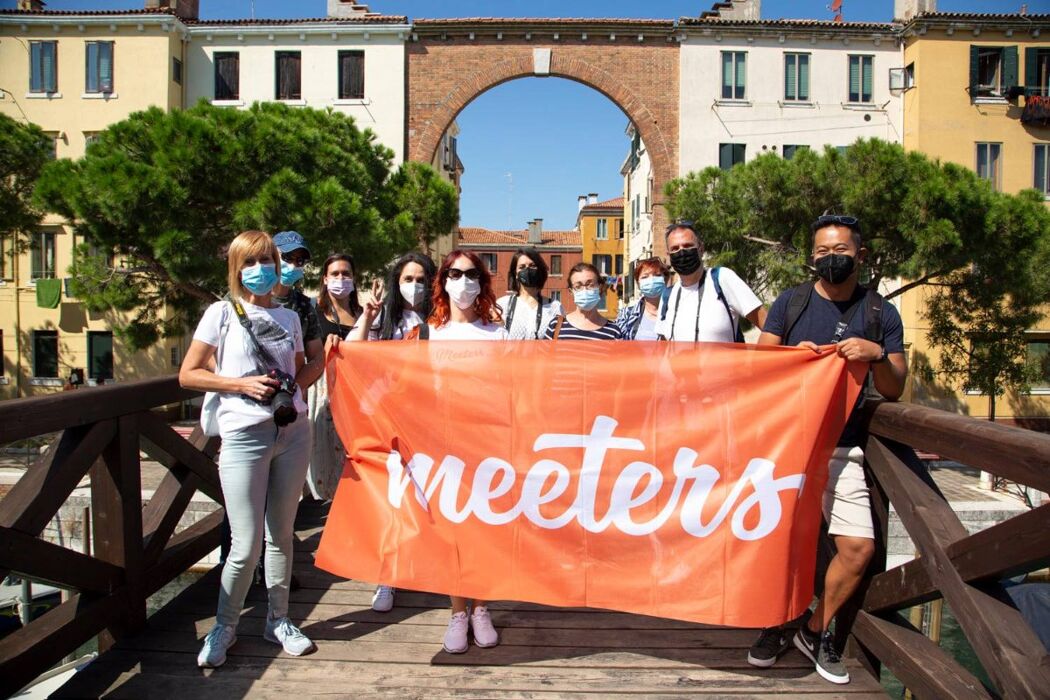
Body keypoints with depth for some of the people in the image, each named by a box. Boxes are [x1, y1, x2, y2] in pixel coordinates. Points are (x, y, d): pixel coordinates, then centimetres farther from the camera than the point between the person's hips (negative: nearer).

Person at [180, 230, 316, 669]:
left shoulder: (288, 318, 11)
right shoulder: (222, 313, 0)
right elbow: (187, 375, -2)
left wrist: (292, 383, 1)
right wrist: (242, 384, -13)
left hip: (292, 432, 4)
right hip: (245, 436, -4)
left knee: (281, 534, 13)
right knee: (246, 545, -2)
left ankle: (278, 621, 29)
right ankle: (225, 626, 22)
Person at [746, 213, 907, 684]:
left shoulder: (881, 314, 7)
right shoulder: (791, 302, 4)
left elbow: (894, 391, 5)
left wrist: (877, 355, -14)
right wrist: (792, 356, -17)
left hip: (842, 448, 1)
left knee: (859, 547, -6)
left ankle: (815, 631, 17)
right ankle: (775, 625, 25)